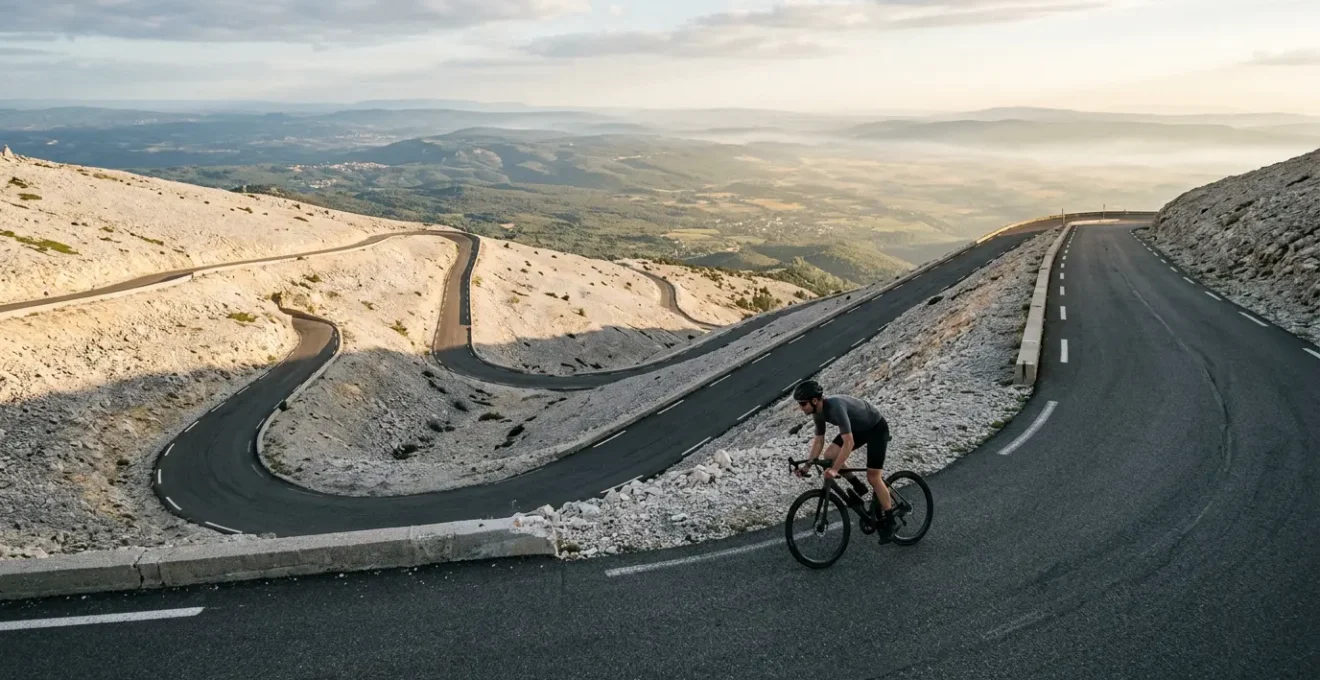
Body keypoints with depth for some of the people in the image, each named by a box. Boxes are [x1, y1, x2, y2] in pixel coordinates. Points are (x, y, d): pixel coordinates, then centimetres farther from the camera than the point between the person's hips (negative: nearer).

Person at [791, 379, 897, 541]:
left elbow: (849, 443, -41)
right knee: (829, 456, -8)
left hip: (877, 428, -8)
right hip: (859, 429, 8)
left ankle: (888, 521, 7)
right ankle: (858, 488, 11)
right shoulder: (818, 412, -10)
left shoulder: (835, 407, -37)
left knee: (873, 477, -9)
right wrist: (808, 465, -11)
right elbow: (818, 440, -1)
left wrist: (834, 470, -44)